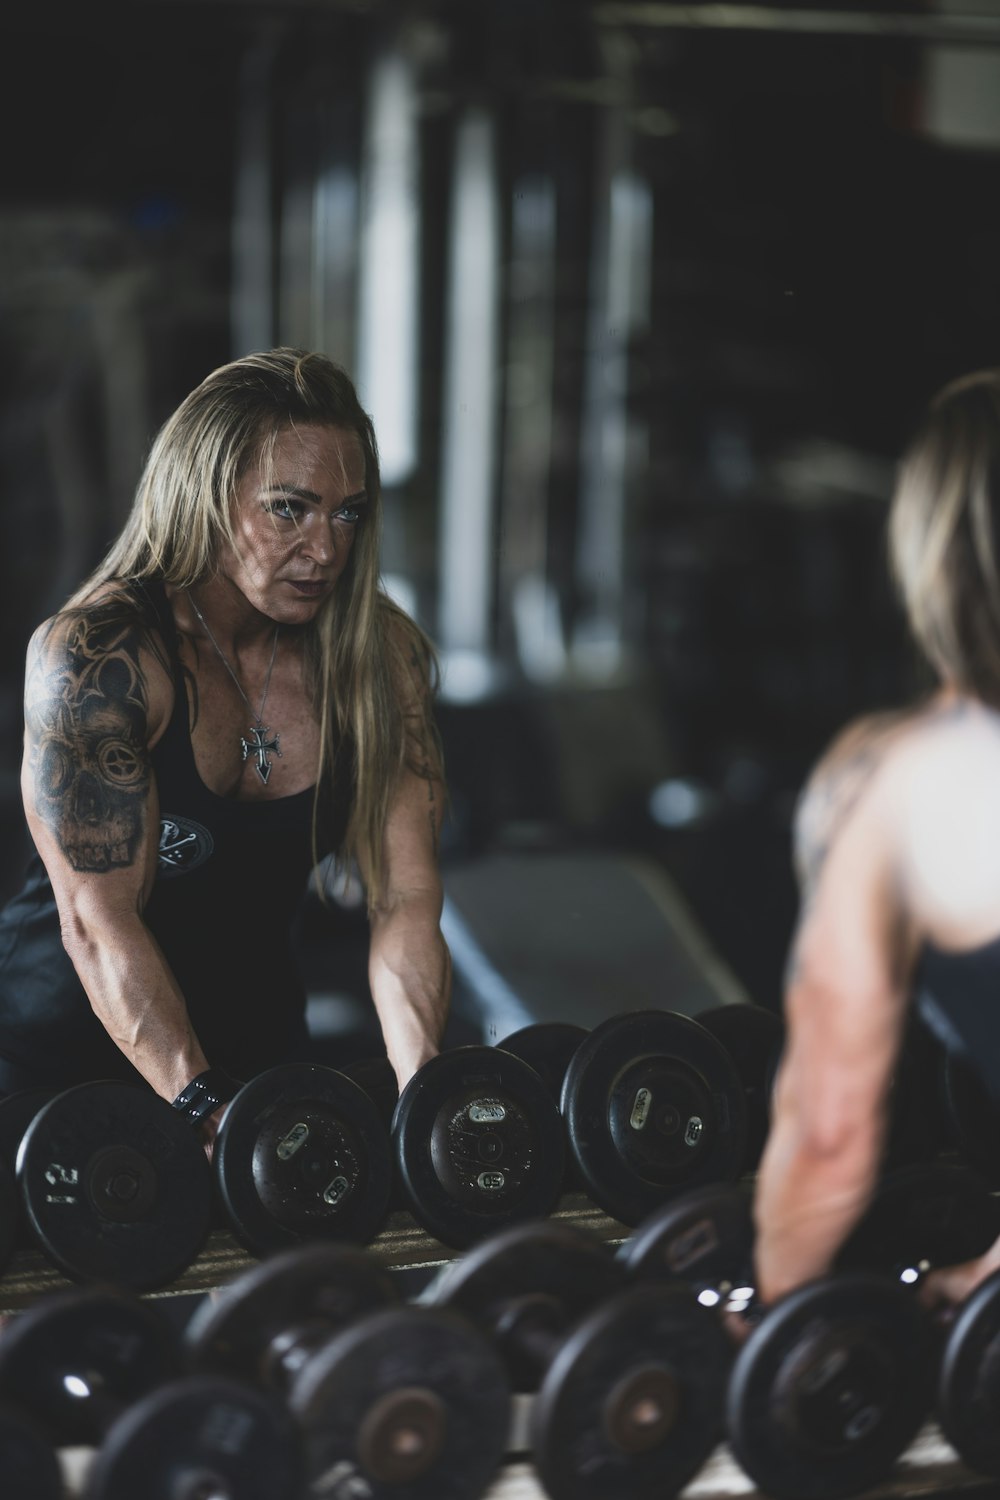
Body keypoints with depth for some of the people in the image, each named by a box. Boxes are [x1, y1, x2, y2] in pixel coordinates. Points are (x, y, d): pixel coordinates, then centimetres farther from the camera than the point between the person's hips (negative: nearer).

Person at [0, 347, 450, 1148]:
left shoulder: (381, 655, -8)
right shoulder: (94, 659, -21)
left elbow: (406, 896, -14)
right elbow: (99, 921, -25)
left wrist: (423, 1097, -30)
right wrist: (207, 1112, -36)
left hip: (255, 1033, 4)